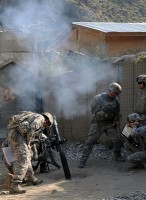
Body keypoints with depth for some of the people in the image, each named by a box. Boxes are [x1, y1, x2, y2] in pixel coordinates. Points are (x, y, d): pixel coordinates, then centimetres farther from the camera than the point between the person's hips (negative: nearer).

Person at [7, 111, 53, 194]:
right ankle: (15, 185, -17)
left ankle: (31, 178, 31)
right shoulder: (40, 117, 2)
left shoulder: (33, 116, 31)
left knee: (27, 157, 19)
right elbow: (31, 129, -13)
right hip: (17, 135, -10)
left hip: (12, 133, 10)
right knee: (23, 160, -12)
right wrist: (28, 143, -5)